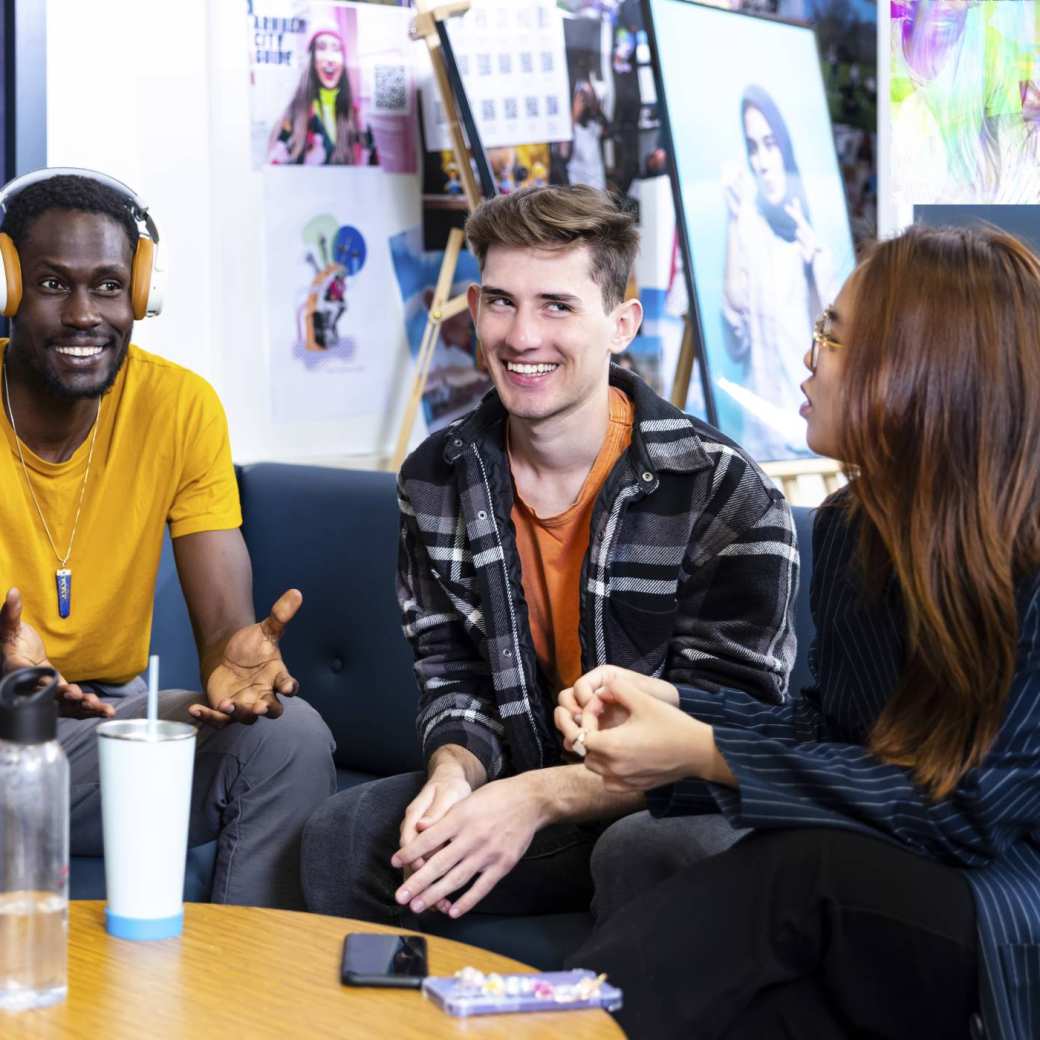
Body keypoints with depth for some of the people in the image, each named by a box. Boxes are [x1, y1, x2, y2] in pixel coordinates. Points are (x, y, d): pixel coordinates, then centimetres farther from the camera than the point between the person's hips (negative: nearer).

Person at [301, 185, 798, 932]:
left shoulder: (723, 491, -15)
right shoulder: (437, 478, 2)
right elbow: (451, 674, 10)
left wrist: (540, 797, -26)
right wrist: (454, 771, -14)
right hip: (517, 785, 4)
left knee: (653, 855, -38)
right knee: (340, 839, -20)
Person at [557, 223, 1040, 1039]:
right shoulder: (853, 524, 5)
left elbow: (972, 813, -19)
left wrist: (707, 756, -19)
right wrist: (672, 705, -5)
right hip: (896, 877, 6)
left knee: (807, 872, -33)